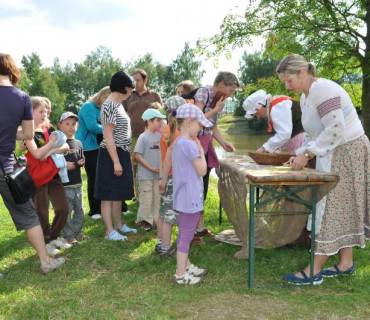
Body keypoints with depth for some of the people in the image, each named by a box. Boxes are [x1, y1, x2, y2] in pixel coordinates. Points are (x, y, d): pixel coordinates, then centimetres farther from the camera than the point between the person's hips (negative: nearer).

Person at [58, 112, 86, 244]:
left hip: (77, 183, 6)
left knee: (80, 210, 13)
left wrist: (81, 162, -4)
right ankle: (69, 235, 10)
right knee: (66, 211, -1)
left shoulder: (78, 143, 11)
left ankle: (77, 232, 27)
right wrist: (64, 164, -20)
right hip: (64, 184, -6)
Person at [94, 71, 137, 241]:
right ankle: (109, 231, 4)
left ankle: (119, 225, 27)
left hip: (121, 154, 10)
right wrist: (116, 162, -22)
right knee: (109, 194, -2)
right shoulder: (110, 105, -15)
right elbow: (108, 136, -19)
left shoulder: (118, 104, 15)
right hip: (112, 155, -10)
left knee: (118, 193, 16)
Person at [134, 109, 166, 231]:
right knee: (146, 198, 3)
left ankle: (157, 219, 25)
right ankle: (146, 221, 16)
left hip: (158, 174, 6)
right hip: (146, 175, -6)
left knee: (158, 198, 13)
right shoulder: (143, 137, -12)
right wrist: (151, 168, -15)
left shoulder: (159, 136, 5)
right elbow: (138, 156, -13)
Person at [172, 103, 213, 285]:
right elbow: (202, 171, -17)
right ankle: (180, 275, 9)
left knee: (184, 234, 19)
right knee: (186, 236, 0)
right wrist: (201, 151, -7)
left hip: (183, 197, 10)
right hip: (191, 197, -10)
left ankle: (186, 266, 33)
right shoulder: (190, 145, -20)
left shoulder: (177, 143, 9)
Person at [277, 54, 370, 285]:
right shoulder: (306, 96, 11)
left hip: (348, 151, -10)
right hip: (333, 153, 10)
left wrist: (307, 153, -22)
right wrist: (302, 155, 1)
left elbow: (335, 129, -26)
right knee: (342, 209, 11)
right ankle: (346, 263, 20)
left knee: (333, 208, -6)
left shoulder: (322, 89, -20)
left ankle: (315, 270, -1)